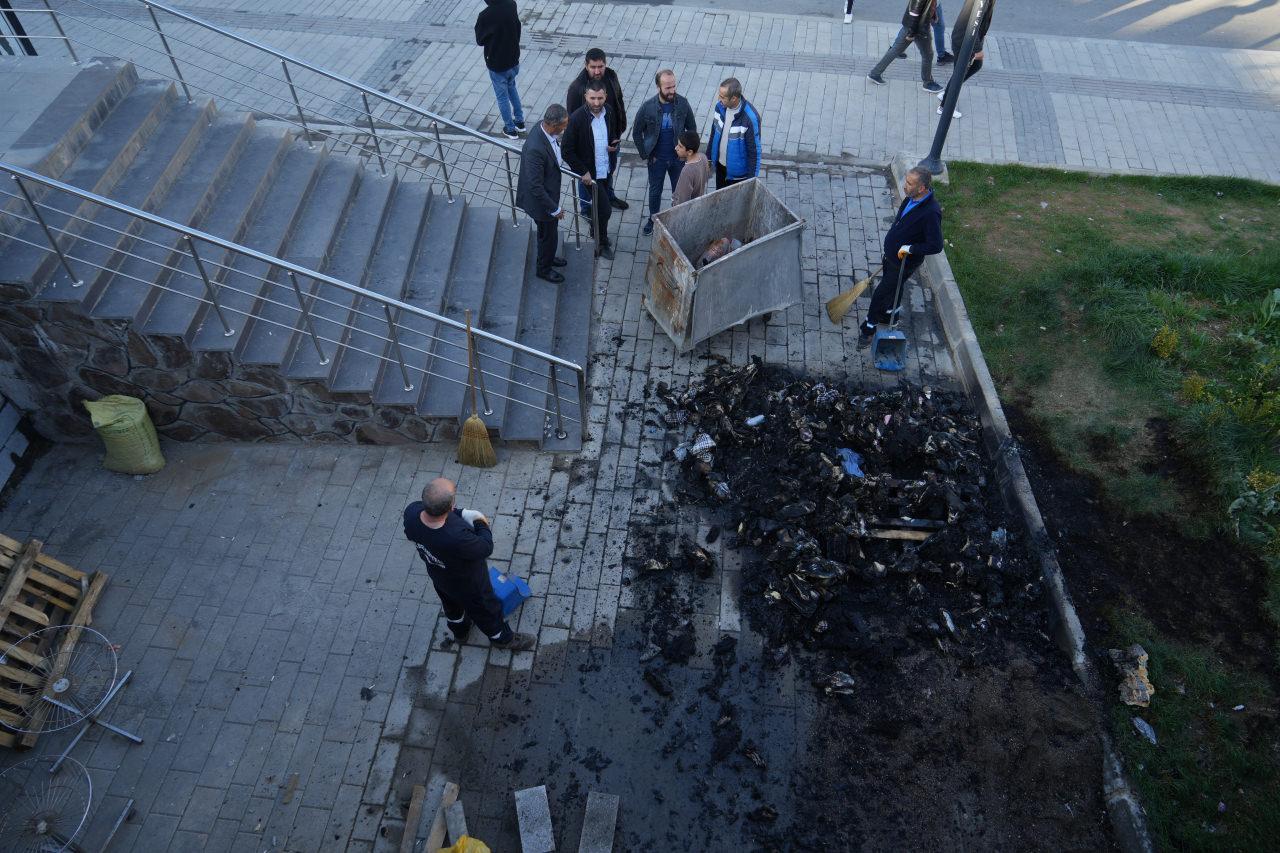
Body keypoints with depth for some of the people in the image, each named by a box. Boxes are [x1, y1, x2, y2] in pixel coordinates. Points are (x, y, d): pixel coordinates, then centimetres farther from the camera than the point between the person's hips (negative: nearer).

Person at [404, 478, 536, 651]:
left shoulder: (411, 511, -33)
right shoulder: (456, 538, -49)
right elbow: (486, 548, -29)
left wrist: (461, 514, -18)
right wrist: (481, 523, -12)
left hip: (437, 575, 6)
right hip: (467, 583, -6)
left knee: (452, 605, 37)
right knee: (486, 610, 27)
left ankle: (459, 630, 67)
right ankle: (503, 638, 56)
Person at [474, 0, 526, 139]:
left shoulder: (485, 16, -27)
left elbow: (479, 40, -11)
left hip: (497, 65, -5)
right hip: (514, 60, 5)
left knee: (502, 97, 14)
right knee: (511, 88, 29)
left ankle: (510, 129, 26)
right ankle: (519, 121, 37)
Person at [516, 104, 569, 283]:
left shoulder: (545, 128, -12)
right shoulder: (535, 148, -39)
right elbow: (535, 187, -31)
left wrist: (559, 161, -1)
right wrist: (555, 209, -23)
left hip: (549, 193, 8)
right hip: (541, 200, -8)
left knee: (548, 232, 30)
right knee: (548, 235, 15)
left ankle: (547, 257, 55)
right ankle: (544, 269, 41)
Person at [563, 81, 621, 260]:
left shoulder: (609, 112, -7)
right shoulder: (577, 118, -24)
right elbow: (568, 151, -18)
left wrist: (614, 146, 0)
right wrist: (583, 172, -19)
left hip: (607, 170, 5)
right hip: (590, 173, -5)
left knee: (599, 204, 23)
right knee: (604, 209, -1)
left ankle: (595, 231, 48)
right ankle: (602, 242, 24)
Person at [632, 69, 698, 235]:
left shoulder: (683, 103, -16)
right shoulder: (647, 107, -20)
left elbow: (692, 128, -1)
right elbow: (636, 133, -7)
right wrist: (646, 155, -6)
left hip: (678, 158, 1)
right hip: (657, 159, -1)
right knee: (655, 190, 18)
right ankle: (653, 218, 42)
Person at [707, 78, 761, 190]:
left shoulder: (750, 118, -30)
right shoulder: (720, 106, -12)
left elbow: (754, 150, -22)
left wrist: (752, 178, -18)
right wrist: (708, 155, 14)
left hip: (738, 172, -5)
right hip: (720, 164, 6)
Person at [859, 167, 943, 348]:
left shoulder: (931, 212, -33)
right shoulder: (911, 198, -8)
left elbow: (936, 246, -29)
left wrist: (910, 248, -27)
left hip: (904, 263, -8)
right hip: (891, 255, 8)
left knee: (880, 294, 3)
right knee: (892, 288, 28)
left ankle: (868, 329, 21)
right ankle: (890, 313, 53)